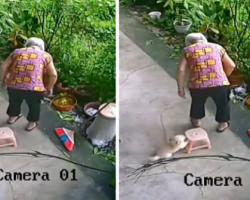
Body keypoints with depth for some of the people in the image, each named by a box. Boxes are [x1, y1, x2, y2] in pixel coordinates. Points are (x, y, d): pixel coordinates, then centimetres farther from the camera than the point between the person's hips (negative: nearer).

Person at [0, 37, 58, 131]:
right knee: (34, 106, 26)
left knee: (14, 102, 32)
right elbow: (53, 75, 1)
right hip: (34, 88, -3)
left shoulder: (17, 52, 14)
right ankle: (31, 124, 41)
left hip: (13, 86, 3)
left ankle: (12, 117, 54)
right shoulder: (45, 55, 8)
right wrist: (49, 88, 13)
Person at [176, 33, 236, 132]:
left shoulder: (188, 50, 13)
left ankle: (196, 120, 52)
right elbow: (231, 65, 18)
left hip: (197, 85, 0)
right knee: (222, 103, 30)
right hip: (219, 84, 0)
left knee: (197, 102, 32)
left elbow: (181, 70, 3)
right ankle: (222, 124, 45)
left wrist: (180, 88, 11)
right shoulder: (217, 47, 18)